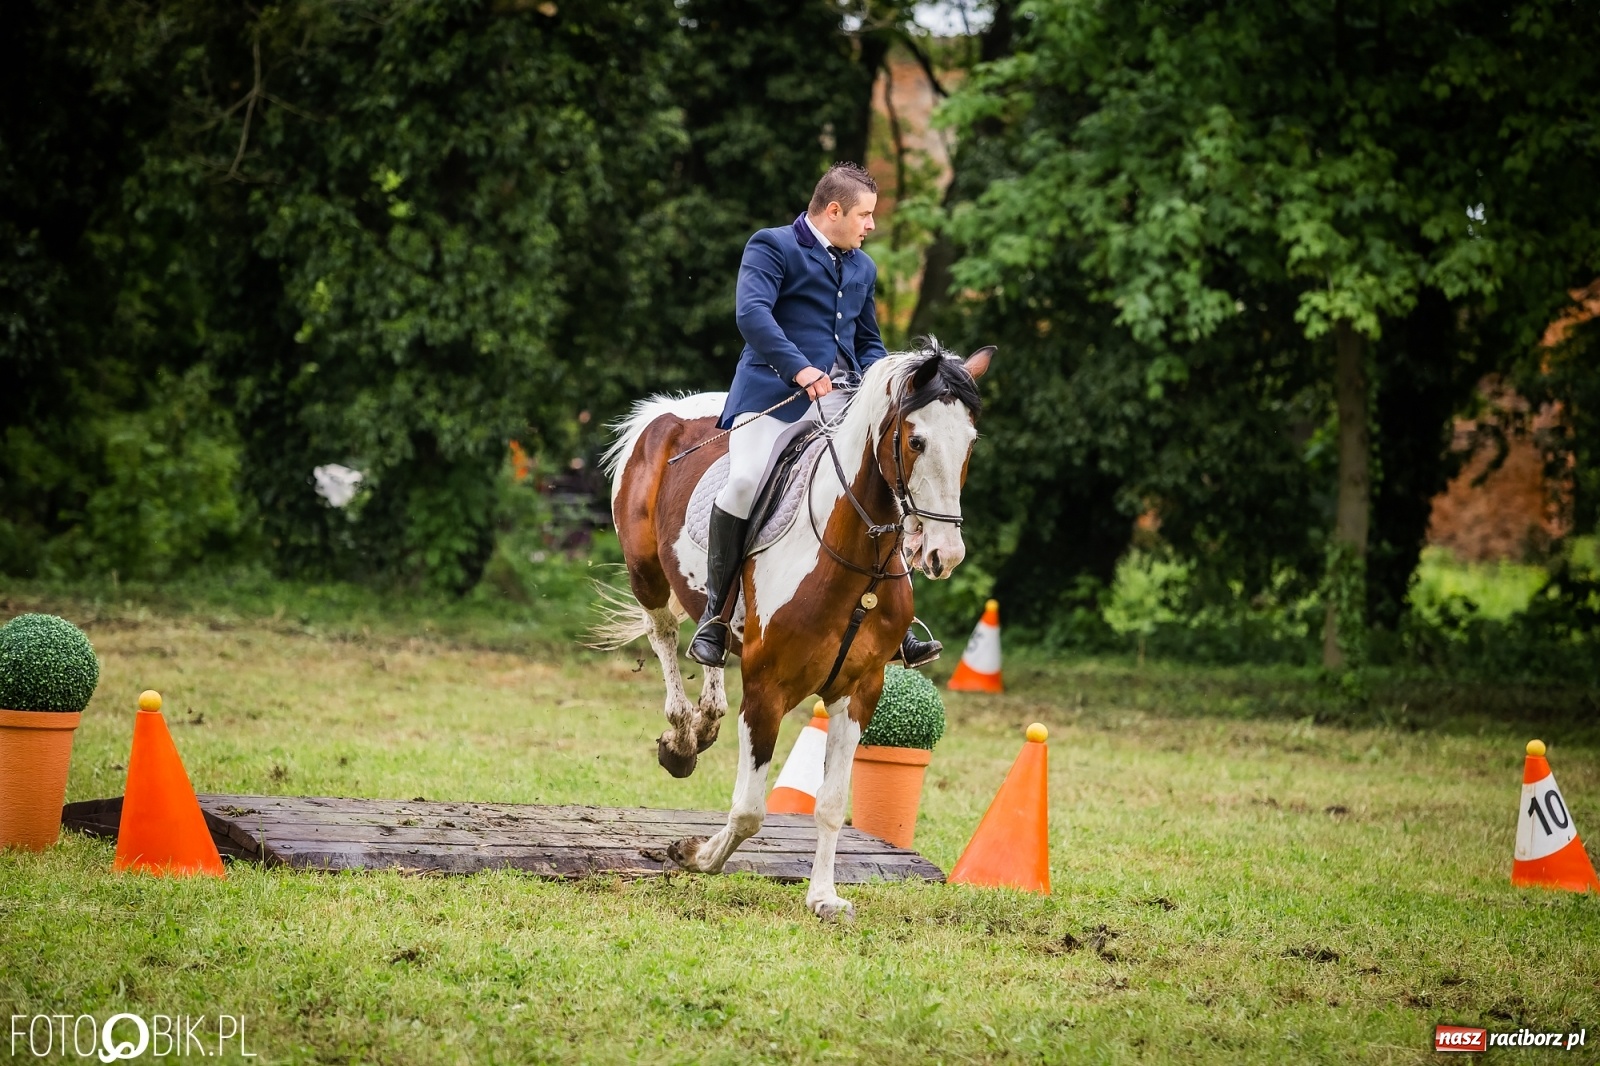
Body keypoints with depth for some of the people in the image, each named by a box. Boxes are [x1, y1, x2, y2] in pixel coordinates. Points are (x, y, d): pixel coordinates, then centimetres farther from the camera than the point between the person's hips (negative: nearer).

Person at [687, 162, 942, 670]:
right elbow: (752, 312, -16)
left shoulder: (863, 268, 23)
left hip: (842, 399, 7)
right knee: (746, 480, -28)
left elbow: (869, 342, 30)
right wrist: (798, 368, -28)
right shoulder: (772, 247, 0)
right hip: (774, 392, -7)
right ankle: (716, 614, -15)